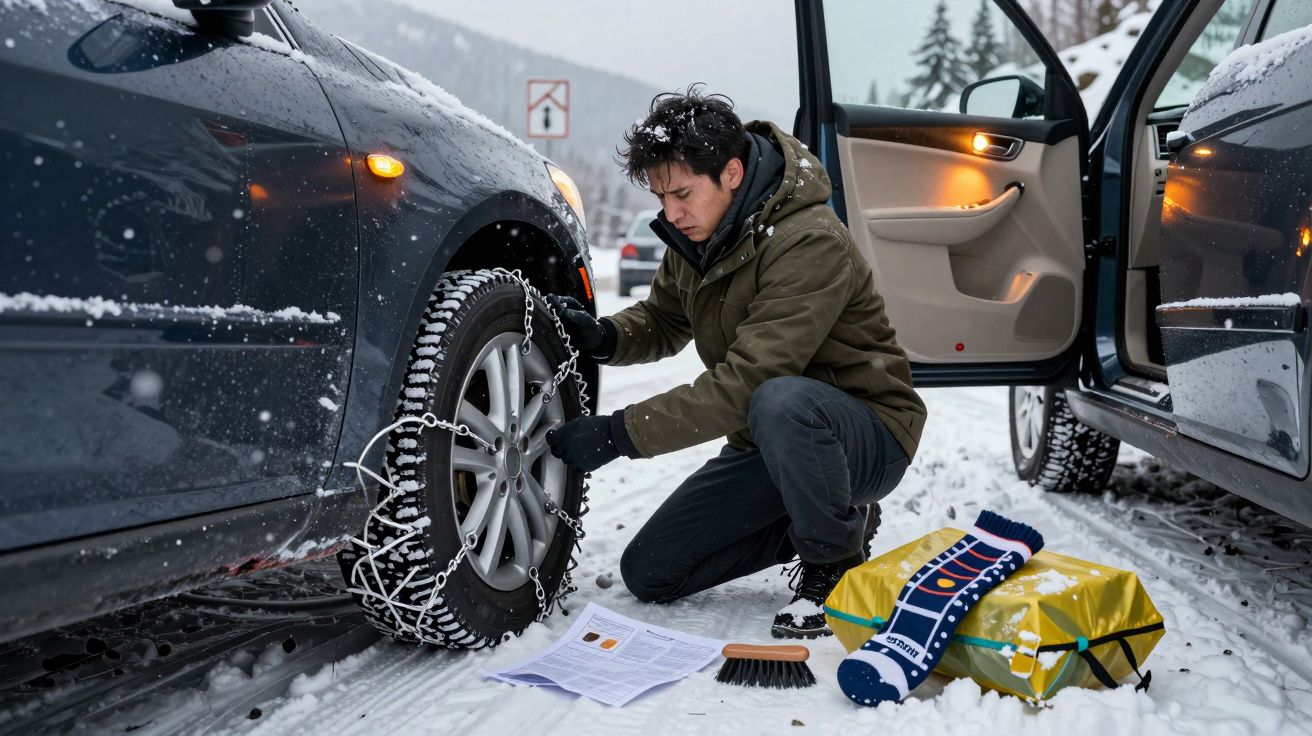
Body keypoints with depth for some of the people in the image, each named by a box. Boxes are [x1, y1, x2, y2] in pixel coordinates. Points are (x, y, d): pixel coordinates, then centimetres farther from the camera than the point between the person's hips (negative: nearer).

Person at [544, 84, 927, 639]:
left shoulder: (810, 243, -27)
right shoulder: (695, 234, 0)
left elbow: (747, 381, -33)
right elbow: (664, 322, 13)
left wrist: (619, 433, -32)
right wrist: (603, 336, -10)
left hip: (869, 435, -7)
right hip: (764, 442, 8)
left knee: (781, 402, -42)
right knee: (649, 573, 2)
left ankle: (835, 564, -14)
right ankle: (821, 518, 14)